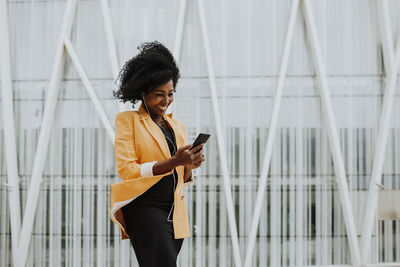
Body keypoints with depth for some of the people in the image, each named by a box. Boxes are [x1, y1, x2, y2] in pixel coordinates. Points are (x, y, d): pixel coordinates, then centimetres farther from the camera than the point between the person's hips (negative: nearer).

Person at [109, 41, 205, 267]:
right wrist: (173, 162, -18)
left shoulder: (177, 126, 19)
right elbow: (127, 170, -10)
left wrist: (189, 166, -1)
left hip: (175, 213, 6)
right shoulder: (128, 120, 1)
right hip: (144, 208, -6)